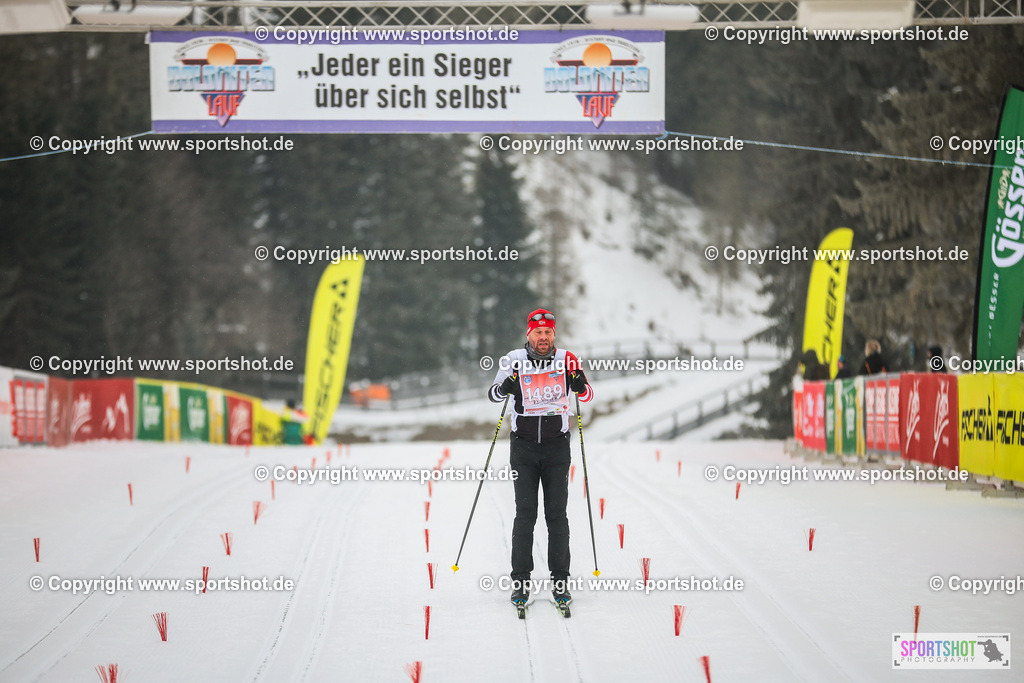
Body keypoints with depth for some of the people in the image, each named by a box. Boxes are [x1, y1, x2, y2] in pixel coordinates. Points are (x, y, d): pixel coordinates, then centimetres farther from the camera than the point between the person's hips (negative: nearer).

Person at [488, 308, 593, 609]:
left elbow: (587, 395, 4)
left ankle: (560, 581, 7)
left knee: (556, 514, 0)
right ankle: (520, 581, 4)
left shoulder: (566, 360, -2)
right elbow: (492, 394, 5)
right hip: (523, 445, 0)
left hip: (556, 446, 1)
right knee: (525, 514, -3)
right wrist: (505, 388, -17)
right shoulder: (514, 360, -3)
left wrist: (579, 384, -18)